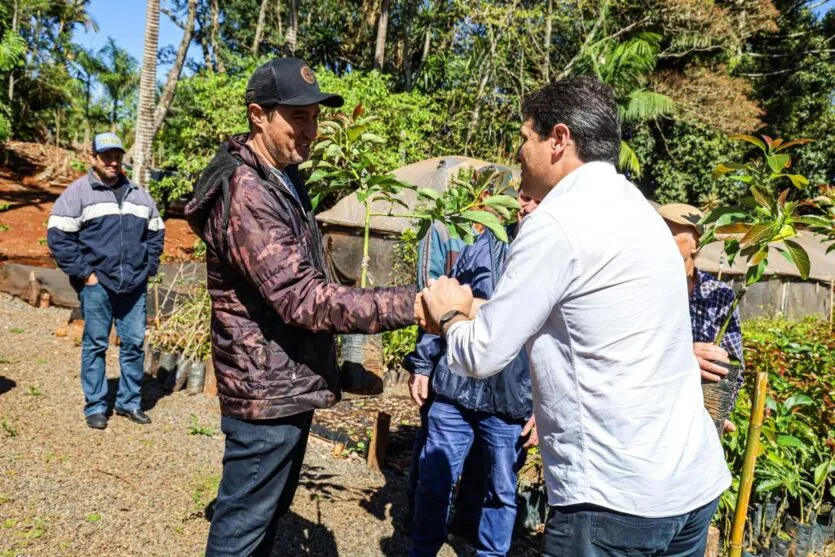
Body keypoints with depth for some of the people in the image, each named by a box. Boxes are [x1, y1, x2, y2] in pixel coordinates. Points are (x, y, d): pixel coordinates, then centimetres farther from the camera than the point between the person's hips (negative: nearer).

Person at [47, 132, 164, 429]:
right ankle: (95, 406, 16)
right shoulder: (78, 192, -1)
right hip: (96, 285, -4)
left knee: (135, 343, 8)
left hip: (134, 285, 4)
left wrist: (149, 268, 10)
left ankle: (129, 402, 21)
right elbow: (57, 236, -5)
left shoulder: (138, 195, 14)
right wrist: (83, 272, -9)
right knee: (95, 345, 4)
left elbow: (156, 232, 21)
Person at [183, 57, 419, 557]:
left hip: (290, 385, 10)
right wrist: (414, 304, -34)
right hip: (268, 392, -9)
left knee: (270, 516, 23)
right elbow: (304, 299, -30)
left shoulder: (284, 179, 10)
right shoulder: (246, 193, -22)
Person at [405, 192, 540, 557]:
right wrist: (422, 364, 8)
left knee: (501, 492, 15)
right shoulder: (484, 245, 5)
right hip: (454, 392, 2)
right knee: (433, 484, 10)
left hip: (511, 404, -2)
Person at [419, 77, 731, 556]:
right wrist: (470, 310, 13)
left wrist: (450, 316, 7)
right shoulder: (631, 207, 10)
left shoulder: (558, 223, -17)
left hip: (617, 497, -8)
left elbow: (483, 356, -12)